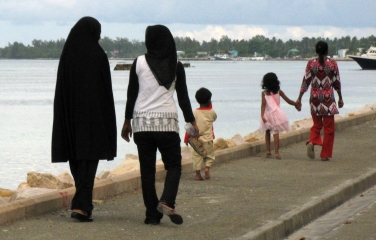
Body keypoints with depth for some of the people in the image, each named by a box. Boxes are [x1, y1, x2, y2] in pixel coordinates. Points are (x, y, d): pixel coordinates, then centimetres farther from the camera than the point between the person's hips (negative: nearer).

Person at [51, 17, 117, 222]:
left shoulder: (66, 55, 4)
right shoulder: (98, 56, -8)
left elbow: (61, 90, 5)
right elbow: (105, 91, -7)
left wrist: (66, 118, 12)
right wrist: (108, 122, -1)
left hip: (70, 115, 4)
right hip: (93, 116, -4)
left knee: (76, 159, 16)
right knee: (89, 159, -4)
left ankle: (84, 203, 25)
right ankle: (81, 206, -15)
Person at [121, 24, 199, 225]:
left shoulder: (139, 63, 2)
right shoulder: (176, 66, 2)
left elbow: (131, 94, 4)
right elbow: (183, 96, 4)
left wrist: (127, 121, 12)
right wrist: (191, 122, 11)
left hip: (142, 122, 1)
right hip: (167, 122, -1)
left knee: (147, 169, 5)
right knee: (173, 166, 5)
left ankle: (152, 214, 2)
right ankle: (167, 201, -20)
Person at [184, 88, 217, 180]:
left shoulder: (195, 113, -8)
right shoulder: (211, 112, -5)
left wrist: (186, 139, 3)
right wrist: (210, 106, 24)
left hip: (196, 139, -1)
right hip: (208, 139, 1)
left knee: (197, 156, 5)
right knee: (209, 156, 15)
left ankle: (198, 174, 2)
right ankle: (207, 167, -7)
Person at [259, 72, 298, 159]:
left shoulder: (264, 93, -2)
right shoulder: (279, 92, 2)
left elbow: (263, 104, -11)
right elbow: (288, 101, 5)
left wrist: (262, 115, -17)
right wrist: (297, 104, 19)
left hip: (267, 114, 0)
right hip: (276, 114, 0)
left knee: (267, 132, 18)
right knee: (276, 133, -3)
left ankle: (268, 151, 15)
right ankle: (276, 152, -14)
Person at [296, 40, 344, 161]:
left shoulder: (311, 64, -2)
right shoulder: (332, 64, -4)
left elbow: (306, 81, -2)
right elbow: (337, 83, 1)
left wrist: (299, 98, 4)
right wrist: (340, 98, 12)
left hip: (315, 98, 2)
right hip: (328, 99, -2)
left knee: (316, 124, 18)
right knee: (328, 127, 6)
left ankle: (312, 142, -10)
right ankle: (325, 154, 5)